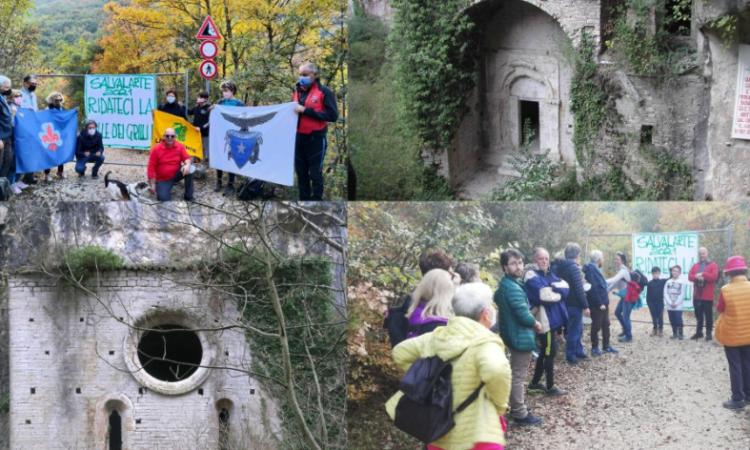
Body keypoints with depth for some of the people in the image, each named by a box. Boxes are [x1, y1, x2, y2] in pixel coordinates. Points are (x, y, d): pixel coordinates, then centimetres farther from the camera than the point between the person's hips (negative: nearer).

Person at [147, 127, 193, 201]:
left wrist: (187, 165, -31)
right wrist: (152, 184, -11)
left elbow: (186, 158, -4)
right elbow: (151, 167, -10)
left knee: (189, 170, -26)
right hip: (163, 180, -2)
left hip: (176, 175, 2)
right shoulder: (156, 149, -14)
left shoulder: (180, 147, -6)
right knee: (164, 199, -21)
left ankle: (189, 197, -13)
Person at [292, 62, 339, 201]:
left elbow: (333, 115, -18)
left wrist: (306, 111, -21)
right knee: (301, 172, 10)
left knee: (315, 173, -3)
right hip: (299, 138, 6)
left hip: (316, 138, -6)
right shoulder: (297, 92, 13)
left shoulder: (324, 92, -7)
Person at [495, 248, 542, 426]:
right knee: (519, 375, -3)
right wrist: (535, 323, -4)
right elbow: (523, 314, -26)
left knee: (517, 373, 22)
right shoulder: (513, 287, -24)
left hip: (513, 333, 11)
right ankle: (520, 414, 3)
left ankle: (517, 406, 35)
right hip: (521, 336, -11)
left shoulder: (505, 284, 8)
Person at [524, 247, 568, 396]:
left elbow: (565, 287, 1)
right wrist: (559, 292, -8)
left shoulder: (548, 274, 14)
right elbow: (544, 295, -25)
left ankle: (535, 383, 28)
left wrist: (553, 288, -19)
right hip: (544, 320, -9)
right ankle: (550, 387, 8)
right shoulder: (532, 276, -12)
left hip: (552, 318, 9)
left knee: (545, 352, 16)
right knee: (550, 352, -2)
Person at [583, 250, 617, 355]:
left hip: (603, 302, 10)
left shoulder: (595, 269, 14)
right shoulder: (591, 269, -18)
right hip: (597, 304, -10)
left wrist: (605, 301, 16)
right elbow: (593, 288, -24)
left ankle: (606, 346, 23)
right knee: (596, 326, 0)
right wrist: (599, 303, -22)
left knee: (605, 324, 15)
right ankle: (594, 347, 9)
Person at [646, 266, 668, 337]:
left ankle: (660, 329, 13)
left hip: (660, 302, -1)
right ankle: (655, 329, 20)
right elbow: (648, 294, 2)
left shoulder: (663, 281, -2)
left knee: (660, 316, 3)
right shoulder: (650, 283, 0)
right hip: (652, 302, 1)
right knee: (654, 317, 8)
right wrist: (648, 302, -2)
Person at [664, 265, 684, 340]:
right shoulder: (668, 282, 7)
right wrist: (670, 303, -9)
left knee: (679, 320, -8)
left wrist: (676, 303, -12)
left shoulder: (681, 283, 1)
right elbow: (665, 293, 2)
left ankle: (680, 334, -3)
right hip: (669, 306, 3)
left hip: (678, 306, -3)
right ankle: (674, 334, 15)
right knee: (672, 321, 6)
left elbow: (682, 294, -4)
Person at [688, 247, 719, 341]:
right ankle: (699, 332, 21)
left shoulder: (713, 265, -2)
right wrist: (697, 277, -18)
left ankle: (709, 333, 6)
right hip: (697, 295, 5)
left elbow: (714, 277, -17)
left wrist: (702, 274, -15)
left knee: (708, 315, 0)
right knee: (698, 315, 12)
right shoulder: (695, 266, 14)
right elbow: (690, 276, 1)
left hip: (707, 296, -5)